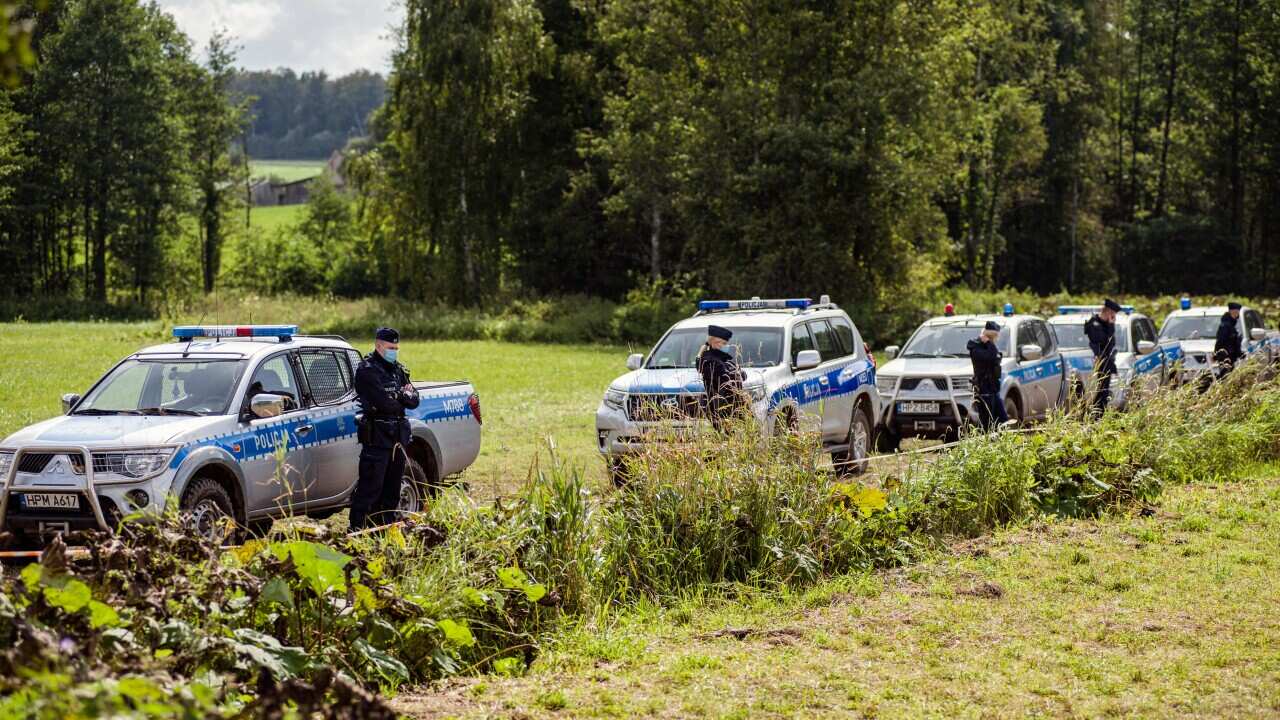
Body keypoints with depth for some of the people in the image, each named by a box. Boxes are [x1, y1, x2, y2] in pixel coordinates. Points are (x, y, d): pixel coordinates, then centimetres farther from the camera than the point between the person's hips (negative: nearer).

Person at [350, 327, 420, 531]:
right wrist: (401, 401, -2)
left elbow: (414, 400, 10)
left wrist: (405, 395, -10)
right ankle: (357, 529, -10)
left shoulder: (398, 370, 17)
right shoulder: (367, 370, -8)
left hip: (399, 437, 8)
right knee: (370, 487, -11)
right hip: (377, 436, -8)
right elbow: (383, 403, -19)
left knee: (392, 488, 12)